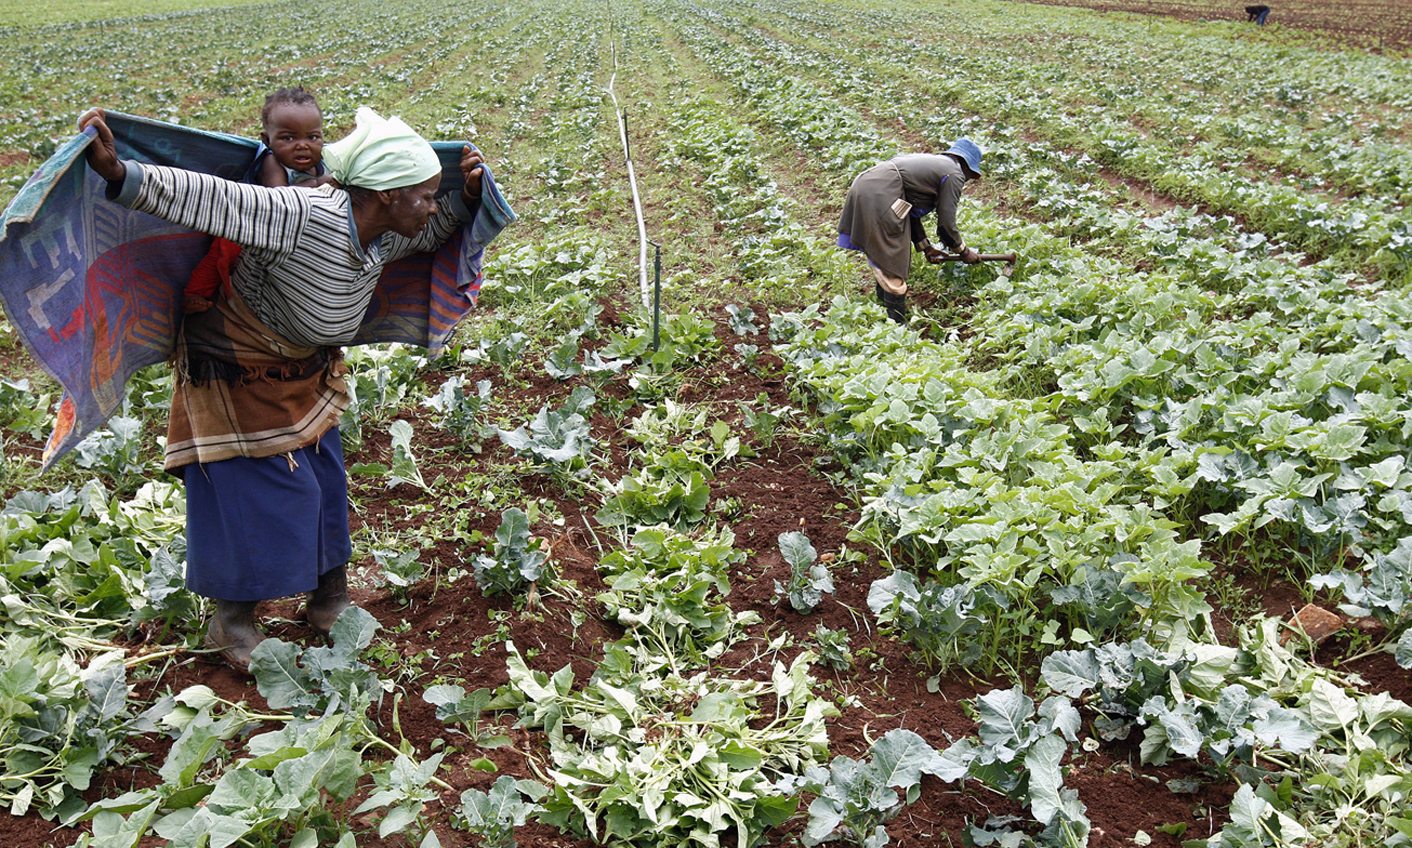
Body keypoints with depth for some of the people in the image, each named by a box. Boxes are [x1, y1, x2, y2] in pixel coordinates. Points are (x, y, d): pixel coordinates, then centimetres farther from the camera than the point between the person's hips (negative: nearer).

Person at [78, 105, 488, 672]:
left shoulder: (385, 236, -13)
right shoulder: (302, 217, -37)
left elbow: (435, 231, 9)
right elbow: (205, 198, -44)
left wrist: (468, 194, -9)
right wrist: (118, 174, -57)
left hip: (306, 371, 8)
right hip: (237, 375, -7)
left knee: (323, 486, 13)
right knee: (254, 495, 0)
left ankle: (329, 599, 33)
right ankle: (233, 620, 21)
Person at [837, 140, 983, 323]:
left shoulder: (930, 160, 30)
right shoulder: (954, 174, 3)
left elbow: (911, 212, 29)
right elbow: (946, 224, 1)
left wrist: (925, 247, 31)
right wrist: (965, 253, 17)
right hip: (880, 196, -10)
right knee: (893, 263, -2)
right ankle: (896, 324, 5)